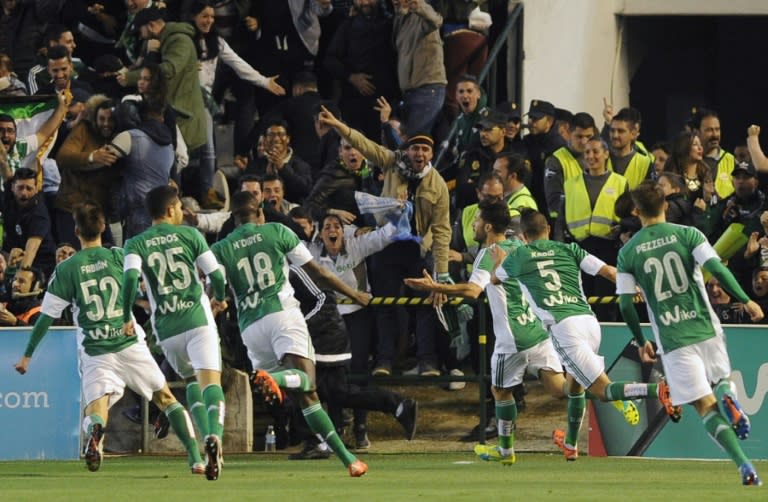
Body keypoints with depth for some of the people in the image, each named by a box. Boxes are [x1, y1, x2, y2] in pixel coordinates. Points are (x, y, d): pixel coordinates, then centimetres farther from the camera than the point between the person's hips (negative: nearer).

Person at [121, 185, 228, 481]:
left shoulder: (136, 244, 7)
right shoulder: (189, 235, 6)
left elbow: (130, 278, -11)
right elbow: (215, 274, 3)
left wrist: (127, 318, -3)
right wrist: (220, 299, 24)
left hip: (166, 328, 2)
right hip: (198, 320, -2)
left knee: (191, 379, 24)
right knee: (210, 379, -12)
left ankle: (205, 436, 8)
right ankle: (215, 434, -38)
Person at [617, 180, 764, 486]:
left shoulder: (628, 253, 3)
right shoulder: (687, 234, 1)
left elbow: (626, 304, 2)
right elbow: (717, 268, -13)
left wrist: (641, 342, 14)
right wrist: (745, 301, -8)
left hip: (672, 340, -1)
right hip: (705, 326, 1)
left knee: (706, 407, 1)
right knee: (720, 376, 26)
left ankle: (744, 466, -16)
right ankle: (727, 394, -13)